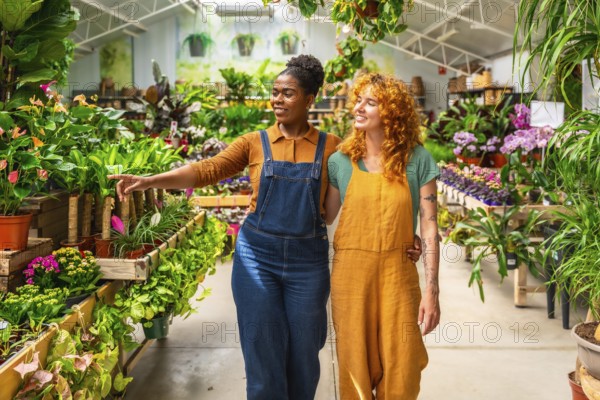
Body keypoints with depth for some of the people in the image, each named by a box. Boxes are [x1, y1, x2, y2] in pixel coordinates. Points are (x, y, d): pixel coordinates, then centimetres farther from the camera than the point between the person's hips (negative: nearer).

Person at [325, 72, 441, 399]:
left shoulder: (417, 159, -3)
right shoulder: (341, 160, 1)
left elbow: (429, 228, -5)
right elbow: (323, 219, 7)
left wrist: (432, 290, -8)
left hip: (398, 274, -1)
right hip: (351, 273, 1)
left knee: (401, 373, 7)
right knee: (356, 364, 12)